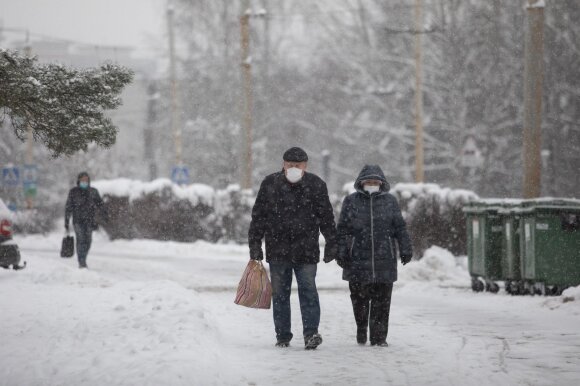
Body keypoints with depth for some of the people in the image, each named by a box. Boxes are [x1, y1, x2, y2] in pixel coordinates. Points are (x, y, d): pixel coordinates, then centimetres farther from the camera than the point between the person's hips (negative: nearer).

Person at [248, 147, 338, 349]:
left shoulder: (315, 185, 2)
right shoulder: (270, 184, 3)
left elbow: (326, 217, 7)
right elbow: (258, 216, 7)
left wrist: (331, 244, 5)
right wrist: (255, 245, 3)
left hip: (306, 250, -1)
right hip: (277, 250, 1)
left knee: (308, 291, -10)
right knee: (280, 293, 6)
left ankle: (311, 333, -12)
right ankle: (283, 336, 13)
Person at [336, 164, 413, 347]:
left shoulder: (389, 201, 9)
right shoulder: (351, 201, 6)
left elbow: (400, 228, 10)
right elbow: (343, 229, 5)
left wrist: (406, 250, 5)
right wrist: (341, 252, -1)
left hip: (384, 261, 0)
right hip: (358, 261, 0)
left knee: (382, 301, -2)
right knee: (359, 298, 5)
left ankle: (379, 336, 3)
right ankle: (361, 330, 25)